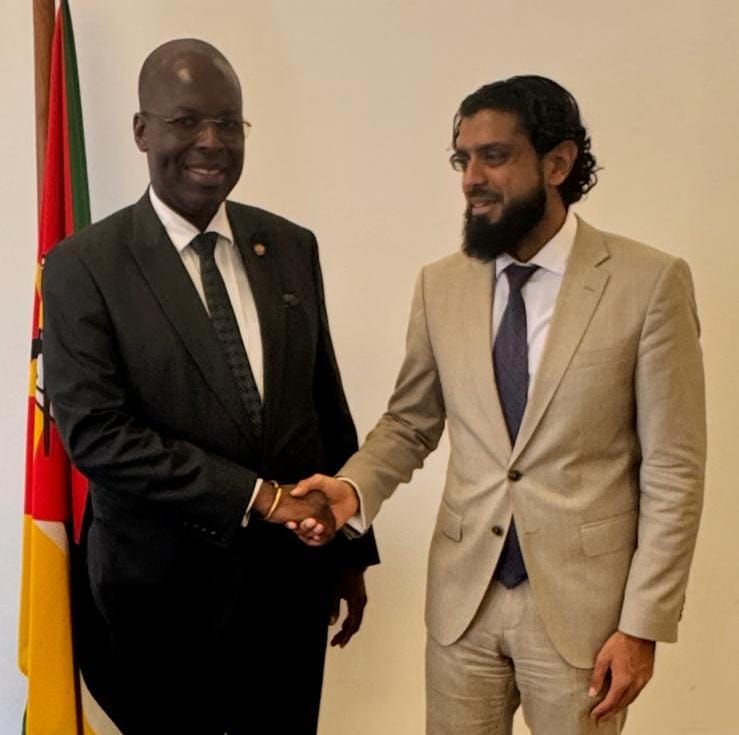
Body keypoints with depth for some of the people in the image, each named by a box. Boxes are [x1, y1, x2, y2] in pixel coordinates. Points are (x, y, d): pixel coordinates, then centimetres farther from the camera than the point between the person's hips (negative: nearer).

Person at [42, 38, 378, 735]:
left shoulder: (291, 247, 4)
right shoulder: (84, 266, -9)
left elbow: (328, 405, 8)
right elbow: (94, 433, -17)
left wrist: (350, 549, 11)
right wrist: (258, 496, -20)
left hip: (292, 579, 4)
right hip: (164, 591, -3)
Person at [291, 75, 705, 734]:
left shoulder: (650, 282, -10)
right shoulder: (440, 285, 2)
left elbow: (673, 469, -9)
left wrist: (643, 624, -10)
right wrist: (353, 488, -10)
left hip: (582, 604, -3)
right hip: (463, 595, 3)